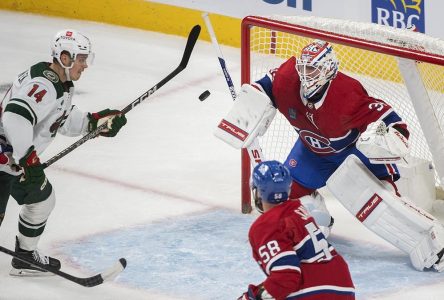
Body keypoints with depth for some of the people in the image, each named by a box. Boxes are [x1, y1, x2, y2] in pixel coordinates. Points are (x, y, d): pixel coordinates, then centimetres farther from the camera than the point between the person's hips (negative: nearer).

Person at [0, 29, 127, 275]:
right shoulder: (43, 86, -25)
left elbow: (64, 122, 19)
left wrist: (95, 121, 7)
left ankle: (26, 255, 37)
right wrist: (27, 159, -37)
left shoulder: (62, 84, 9)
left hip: (20, 156, 11)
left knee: (42, 199, 23)